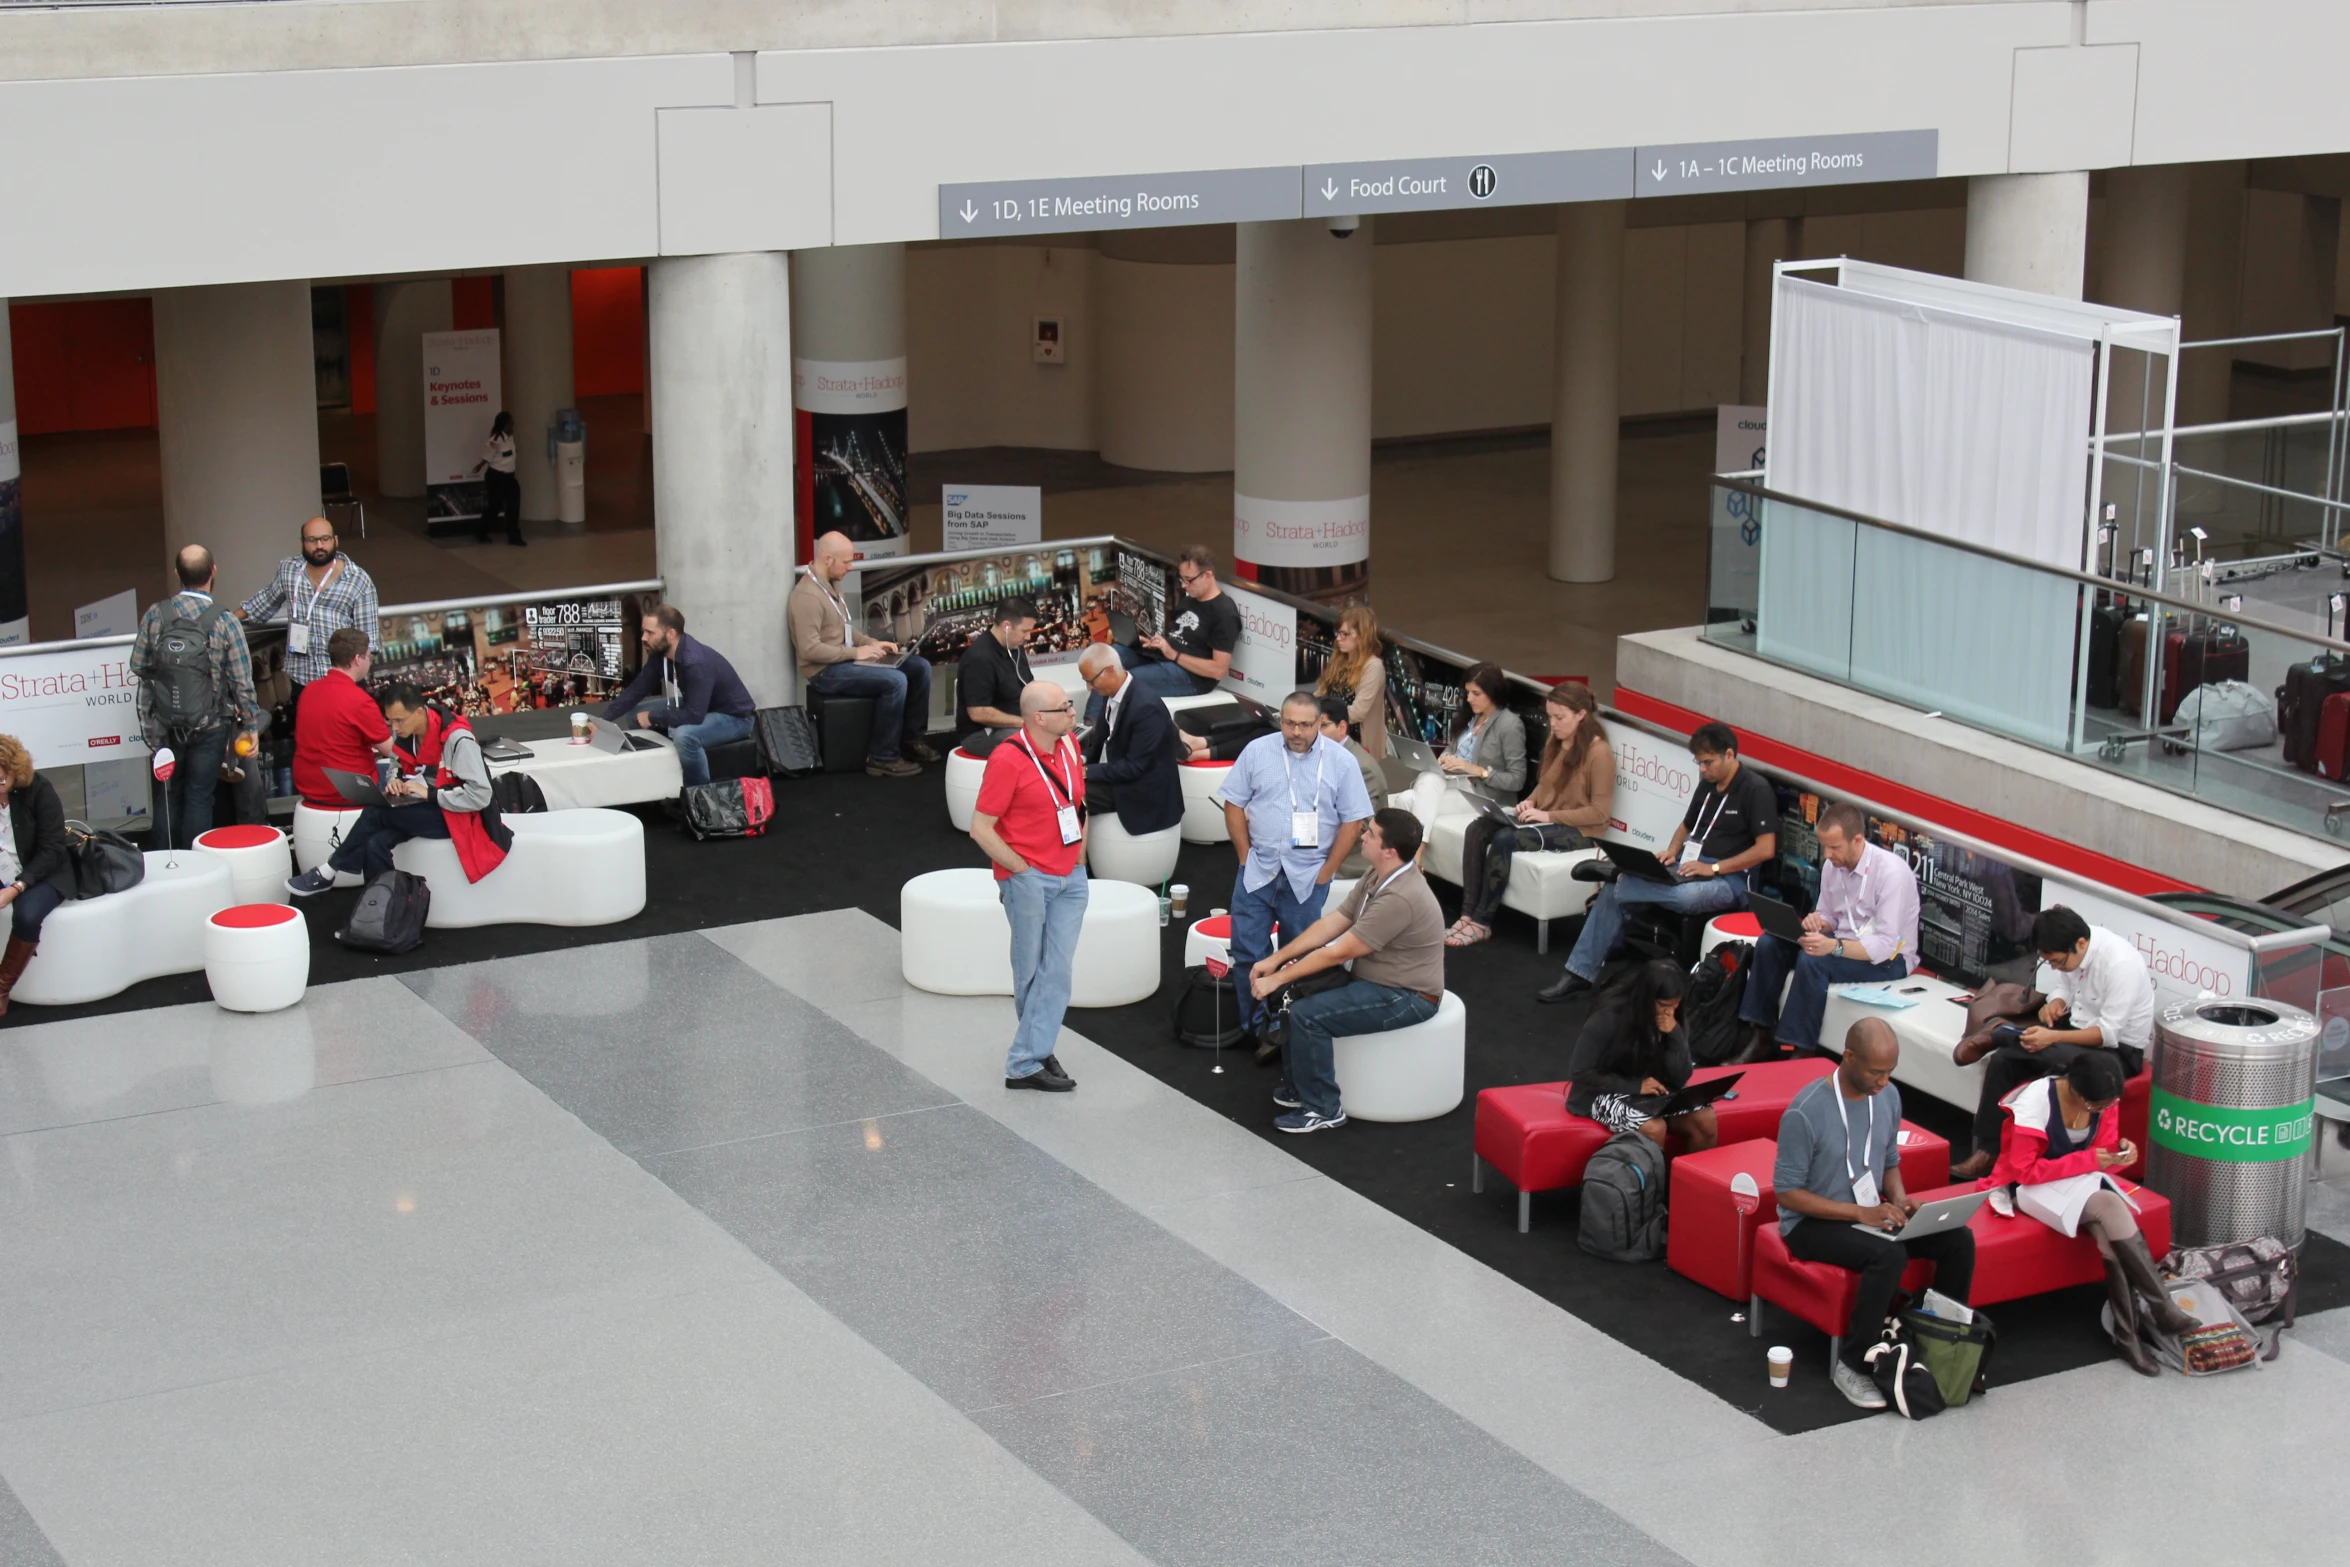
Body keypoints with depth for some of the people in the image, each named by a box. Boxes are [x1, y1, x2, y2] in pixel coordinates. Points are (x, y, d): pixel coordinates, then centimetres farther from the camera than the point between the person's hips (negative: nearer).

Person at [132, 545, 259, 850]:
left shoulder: (155, 614, -8)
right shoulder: (225, 622, -14)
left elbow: (138, 666, 1)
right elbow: (242, 681, -10)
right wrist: (250, 725, 2)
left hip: (166, 724, 2)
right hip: (210, 727, -2)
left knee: (169, 795, 15)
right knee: (199, 798, 7)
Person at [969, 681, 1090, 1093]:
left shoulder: (1069, 746, 4)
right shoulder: (1008, 760, -17)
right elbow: (980, 828, -15)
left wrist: (1079, 857, 12)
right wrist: (1022, 870, -13)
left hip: (1070, 878, 6)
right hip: (1028, 881, -6)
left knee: (1058, 970, 1)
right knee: (1030, 972, 4)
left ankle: (1032, 1055, 6)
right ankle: (1026, 1063, 13)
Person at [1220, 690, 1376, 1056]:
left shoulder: (1341, 762, -3)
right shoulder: (1257, 751, 1)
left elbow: (1353, 821, -1)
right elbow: (1234, 805, 5)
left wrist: (1326, 872, -5)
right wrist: (1246, 856, -1)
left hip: (1307, 877, -2)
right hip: (1257, 871, 2)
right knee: (1248, 952, 2)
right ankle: (1260, 1028, 11)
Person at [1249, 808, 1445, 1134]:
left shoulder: (1399, 898, -28)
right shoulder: (1376, 879, 3)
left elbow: (1338, 953, -24)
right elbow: (1330, 924, 7)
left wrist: (1278, 978, -17)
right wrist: (1275, 960, 0)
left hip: (1406, 997, -10)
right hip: (1374, 981, 10)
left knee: (1308, 1014, -21)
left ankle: (1322, 1109, -8)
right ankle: (1297, 1085, 18)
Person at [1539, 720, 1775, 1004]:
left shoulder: (1756, 789, -9)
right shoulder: (1708, 786, 16)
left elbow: (1766, 849, -16)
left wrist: (1713, 868, -19)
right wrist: (1671, 852, 6)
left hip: (1728, 878, -7)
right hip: (1685, 868, 8)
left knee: (1685, 895, -43)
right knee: (1614, 892, -12)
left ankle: (1618, 875, -24)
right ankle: (1579, 974, -12)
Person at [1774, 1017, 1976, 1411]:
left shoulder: (1888, 1097, 0)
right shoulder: (1806, 1112, -22)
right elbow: (1788, 1193, -18)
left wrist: (1899, 1199, -6)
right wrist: (1859, 1213, -24)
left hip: (1870, 1211, 7)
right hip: (1812, 1222, -7)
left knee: (1959, 1239, -13)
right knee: (1889, 1254, -34)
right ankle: (1851, 1365, -21)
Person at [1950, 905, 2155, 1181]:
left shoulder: (2120, 964, -28)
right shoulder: (2070, 949, -7)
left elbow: (2108, 1033, -26)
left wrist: (2053, 1037, -33)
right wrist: (2056, 1003, -11)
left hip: (2119, 1048, -7)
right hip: (2078, 1027, 7)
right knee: (2002, 1061, -11)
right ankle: (1987, 1151, -7)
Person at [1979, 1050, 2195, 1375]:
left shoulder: (2105, 1100, -6)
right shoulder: (2036, 1101, -23)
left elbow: (2101, 1156, 3)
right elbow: (2025, 1170, -21)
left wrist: (2121, 1155, -21)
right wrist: (2088, 1160, -26)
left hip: (2083, 1182, 5)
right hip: (2033, 1187, -5)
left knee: (2111, 1233, -29)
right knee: (2111, 1207, -32)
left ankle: (2127, 1333, -20)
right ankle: (2161, 1309, -26)